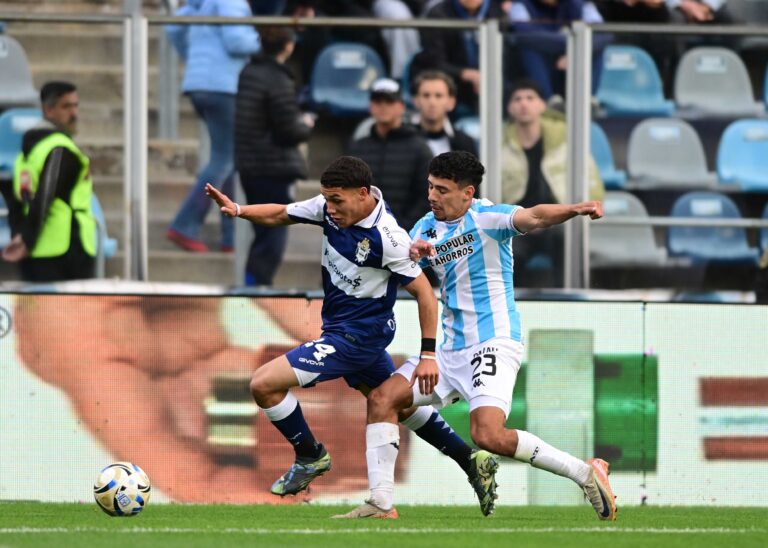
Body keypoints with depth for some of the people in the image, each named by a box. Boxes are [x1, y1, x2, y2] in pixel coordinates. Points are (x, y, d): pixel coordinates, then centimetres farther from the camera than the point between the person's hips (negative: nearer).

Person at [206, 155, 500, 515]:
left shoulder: (387, 238, -26)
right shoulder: (331, 207, -7)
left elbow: (424, 292, -19)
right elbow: (281, 215, 6)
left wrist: (428, 354, -19)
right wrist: (237, 210, -12)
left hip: (357, 336, -9)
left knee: (264, 384, -13)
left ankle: (310, 457, 7)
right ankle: (472, 462, 31)